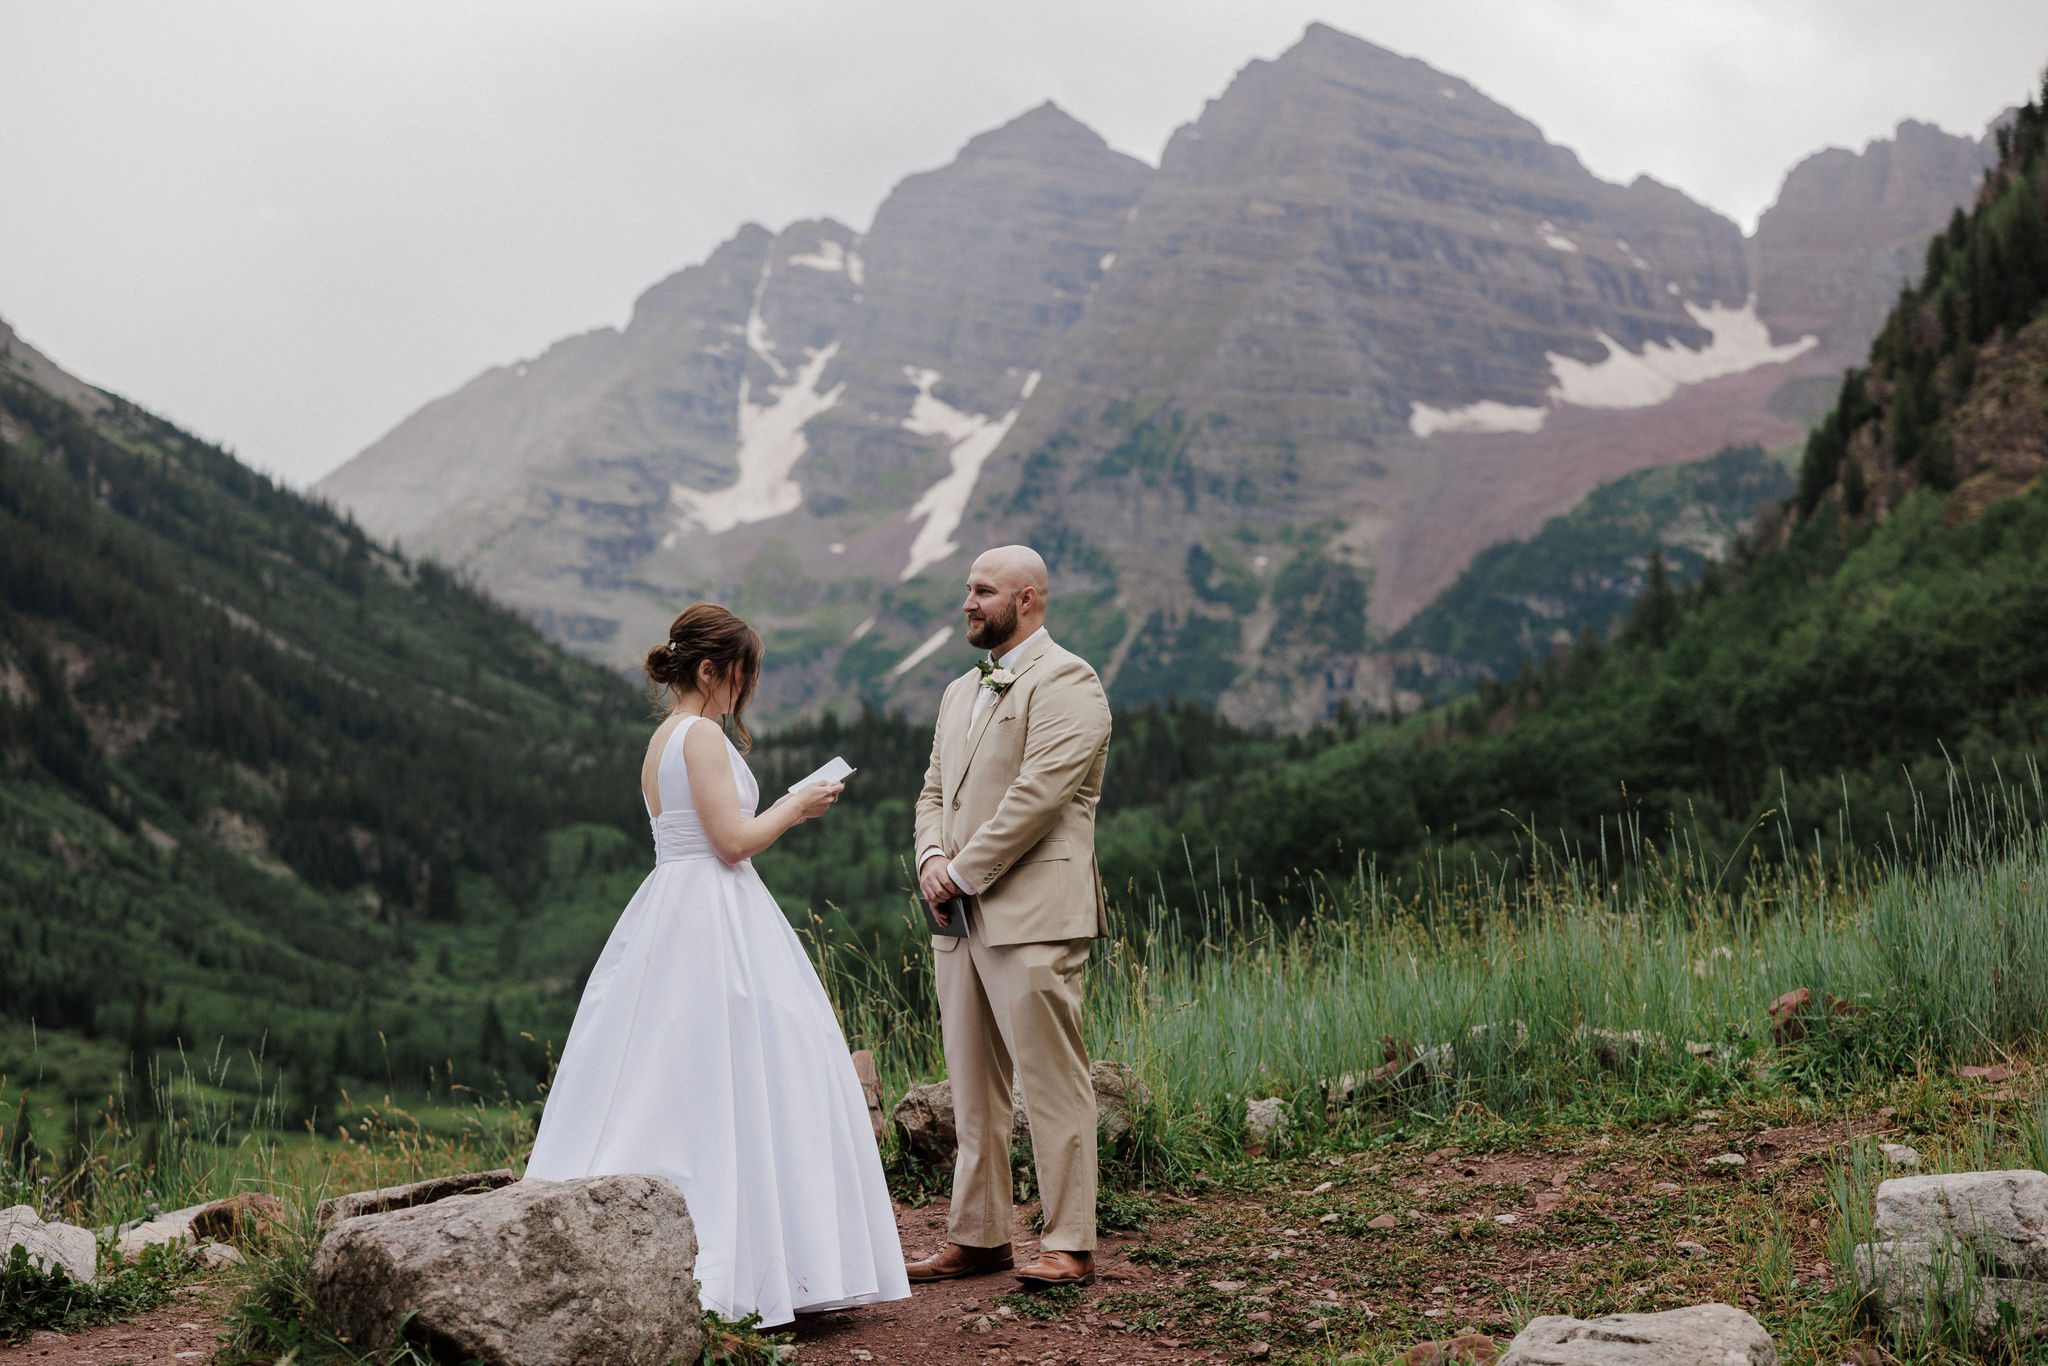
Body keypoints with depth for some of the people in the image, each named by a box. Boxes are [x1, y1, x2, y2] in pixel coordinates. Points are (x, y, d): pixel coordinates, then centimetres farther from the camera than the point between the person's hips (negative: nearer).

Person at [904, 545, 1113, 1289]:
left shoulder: (1064, 681, -7)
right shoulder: (960, 692, 22)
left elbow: (1038, 794, -16)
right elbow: (935, 790, 21)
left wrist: (964, 871, -13)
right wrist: (932, 858, 0)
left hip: (1033, 916, -8)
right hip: (962, 917, 9)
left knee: (1052, 1084, -6)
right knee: (974, 1088, 11)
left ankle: (1068, 1244, -1)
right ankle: (978, 1234, 19)